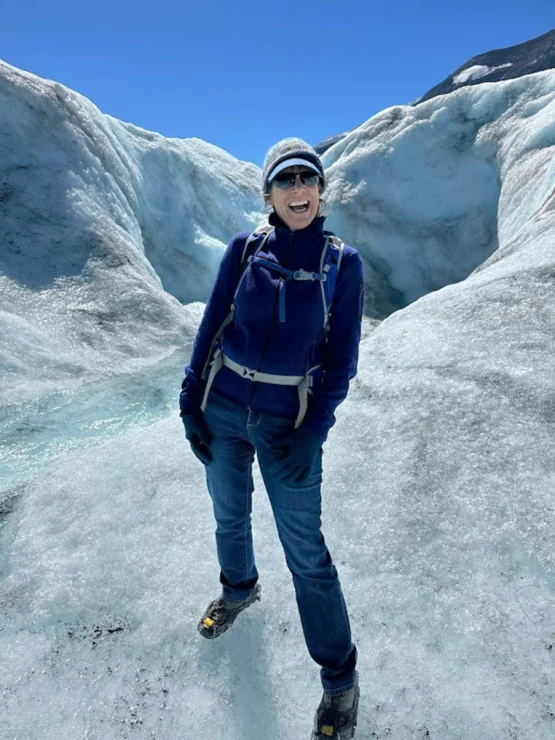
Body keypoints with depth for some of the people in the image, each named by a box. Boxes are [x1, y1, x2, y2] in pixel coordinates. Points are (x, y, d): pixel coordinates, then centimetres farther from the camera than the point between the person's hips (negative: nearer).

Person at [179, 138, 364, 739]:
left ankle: (340, 678, 23)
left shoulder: (342, 262, -5)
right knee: (229, 516, 22)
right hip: (222, 409, 3)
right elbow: (211, 326, 3)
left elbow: (341, 355, -5)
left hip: (289, 423, -2)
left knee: (305, 549, 2)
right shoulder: (244, 249, -2)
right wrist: (191, 401, 0)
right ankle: (239, 589, 54)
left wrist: (315, 429, -12)